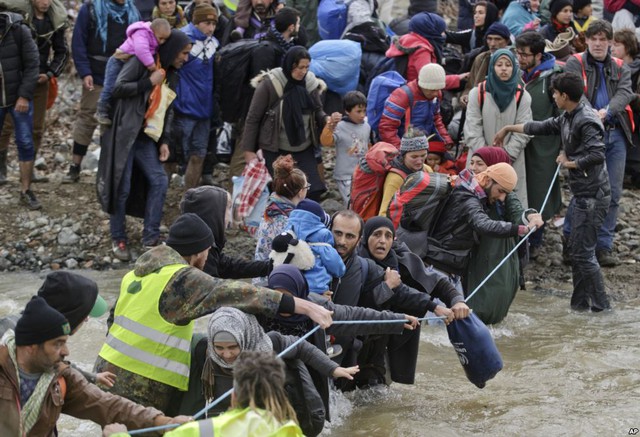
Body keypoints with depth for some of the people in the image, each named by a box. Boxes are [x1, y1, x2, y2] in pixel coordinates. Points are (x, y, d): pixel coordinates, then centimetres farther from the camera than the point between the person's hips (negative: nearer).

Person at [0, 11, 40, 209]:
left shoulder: (18, 30, -11)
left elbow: (32, 64, -7)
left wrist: (25, 96, -11)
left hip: (19, 98, 0)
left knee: (25, 144, 2)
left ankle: (26, 191, 12)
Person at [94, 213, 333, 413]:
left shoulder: (139, 272, 13)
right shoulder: (183, 279, -15)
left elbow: (114, 321, 21)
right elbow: (242, 295, -20)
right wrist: (306, 307, -21)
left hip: (112, 372, 9)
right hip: (137, 388, -9)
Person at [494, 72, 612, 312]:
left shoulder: (586, 121, -17)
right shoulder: (568, 118, 13)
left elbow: (597, 154, -28)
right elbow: (542, 127, 27)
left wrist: (570, 163, -13)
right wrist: (508, 128, 36)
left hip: (592, 197, -10)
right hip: (581, 194, 10)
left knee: (583, 253, -9)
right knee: (577, 250, 13)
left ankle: (601, 306, -4)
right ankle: (580, 304, 19)